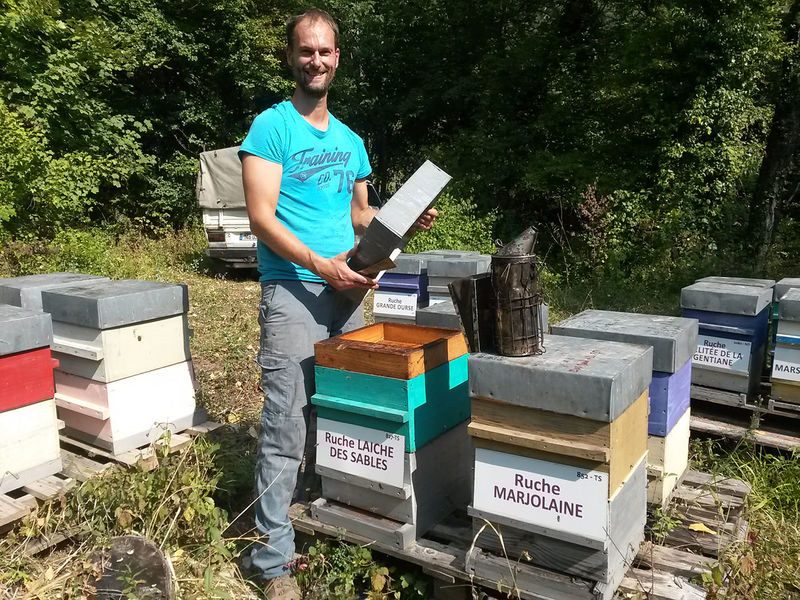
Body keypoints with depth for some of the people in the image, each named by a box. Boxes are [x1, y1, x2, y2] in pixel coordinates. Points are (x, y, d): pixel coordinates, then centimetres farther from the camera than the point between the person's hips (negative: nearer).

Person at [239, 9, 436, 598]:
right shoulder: (272, 126, -2)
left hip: (347, 290, 6)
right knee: (288, 422, -7)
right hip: (292, 290, -6)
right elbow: (261, 216, -11)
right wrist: (320, 264, -21)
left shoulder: (350, 139, 17)